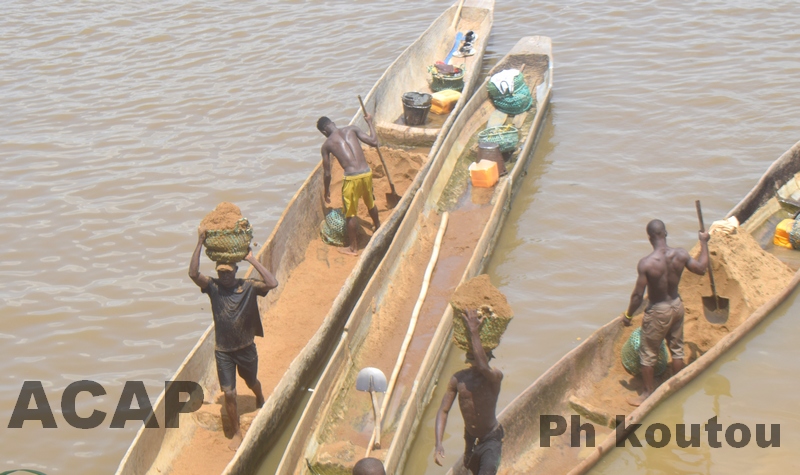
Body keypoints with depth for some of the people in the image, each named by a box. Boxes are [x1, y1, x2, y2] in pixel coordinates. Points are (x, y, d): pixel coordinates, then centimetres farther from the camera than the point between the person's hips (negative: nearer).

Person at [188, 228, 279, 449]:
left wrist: (252, 260, -29)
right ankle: (236, 432, 19)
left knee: (251, 382, 24)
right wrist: (200, 244, -33)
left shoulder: (248, 287, -13)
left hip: (246, 348, 0)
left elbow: (272, 283, -30)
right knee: (229, 393, -1)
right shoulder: (213, 287, -11)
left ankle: (260, 399, 60)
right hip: (223, 350, 0)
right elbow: (193, 273, -28)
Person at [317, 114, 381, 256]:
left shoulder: (327, 144, 3)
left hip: (352, 178, -4)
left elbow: (327, 174, 6)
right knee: (370, 203, 31)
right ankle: (377, 227, 57)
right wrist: (370, 122, 17)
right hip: (367, 173, 4)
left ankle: (353, 248, 23)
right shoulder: (351, 129, 6)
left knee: (350, 214, 13)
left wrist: (326, 191, 23)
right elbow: (374, 142, 2)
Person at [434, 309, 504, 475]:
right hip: (470, 437, 5)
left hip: (491, 438, -5)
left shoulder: (495, 376, -24)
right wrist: (438, 444, -24)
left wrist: (474, 332, -45)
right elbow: (443, 411, -12)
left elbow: (483, 367, -48)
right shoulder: (458, 379, -13)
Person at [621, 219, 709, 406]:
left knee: (648, 354, 13)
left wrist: (628, 315, -4)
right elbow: (701, 268, 3)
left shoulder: (646, 263, -27)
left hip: (657, 311, -5)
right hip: (677, 306, 5)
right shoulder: (680, 254, -15)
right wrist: (704, 243, 16)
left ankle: (649, 393, 25)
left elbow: (638, 295, -20)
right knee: (677, 348, 23)